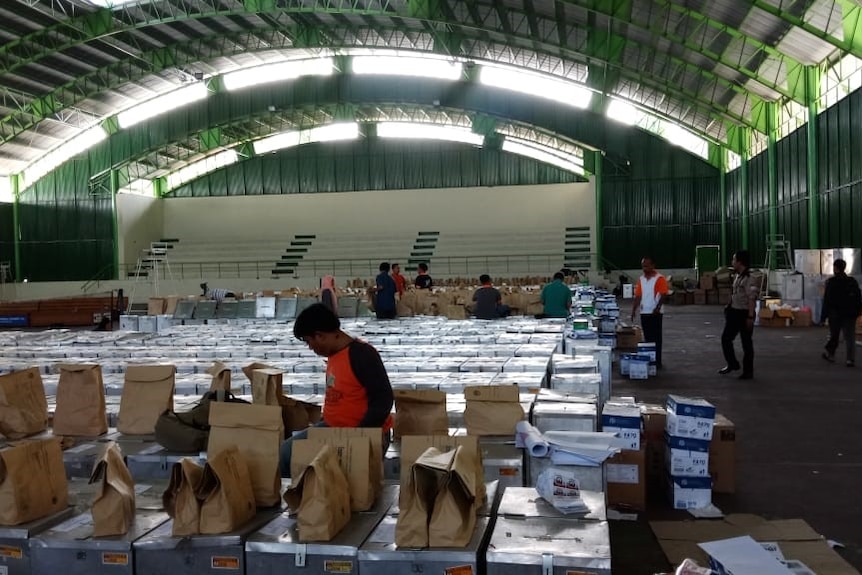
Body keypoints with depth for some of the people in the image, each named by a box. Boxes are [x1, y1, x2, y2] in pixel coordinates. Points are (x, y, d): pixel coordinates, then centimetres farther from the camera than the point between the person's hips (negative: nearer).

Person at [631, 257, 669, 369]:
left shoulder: (659, 278, -7)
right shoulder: (641, 279, 11)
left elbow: (663, 295, -13)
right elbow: (638, 296, 11)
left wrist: (658, 308, -24)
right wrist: (633, 310, 3)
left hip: (655, 313, -6)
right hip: (644, 312, 6)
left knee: (656, 338, -1)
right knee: (647, 338, 10)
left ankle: (657, 362, 3)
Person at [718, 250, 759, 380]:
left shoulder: (749, 279, -19)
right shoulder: (737, 277, 10)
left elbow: (752, 299, -21)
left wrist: (750, 317, -24)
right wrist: (729, 308, 21)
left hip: (744, 314, -9)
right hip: (734, 312, 9)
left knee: (746, 343, 2)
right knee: (725, 338, 11)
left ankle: (748, 371, 12)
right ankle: (732, 364, 25)